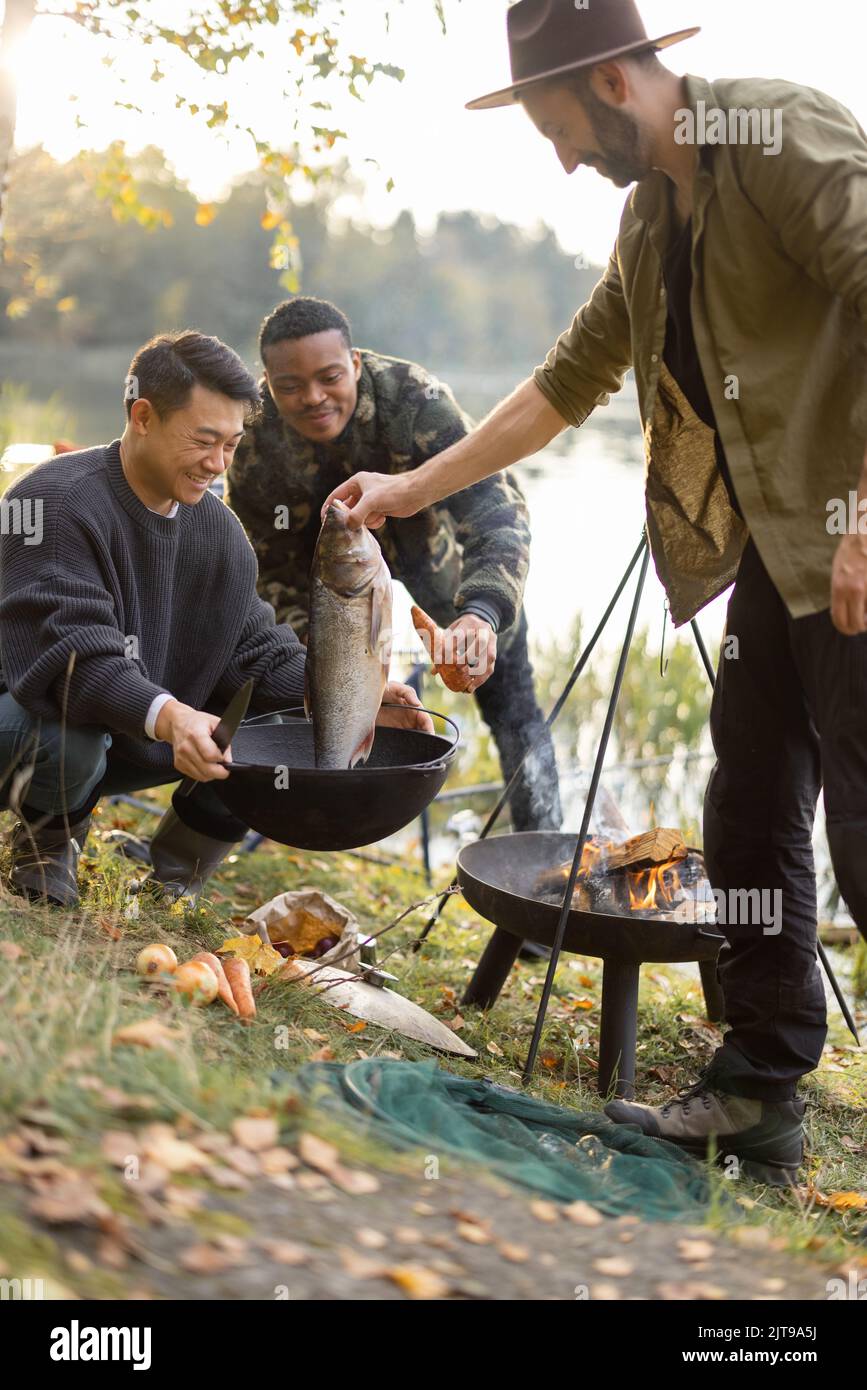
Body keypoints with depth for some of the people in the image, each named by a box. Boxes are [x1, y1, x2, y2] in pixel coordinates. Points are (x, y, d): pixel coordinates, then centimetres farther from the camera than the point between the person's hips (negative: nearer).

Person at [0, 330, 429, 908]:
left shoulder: (217, 529, 0)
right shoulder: (58, 503, -24)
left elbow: (258, 654, -1)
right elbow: (72, 656, -36)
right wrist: (167, 717, -53)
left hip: (133, 742, 6)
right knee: (70, 736, -40)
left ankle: (174, 881, 6)